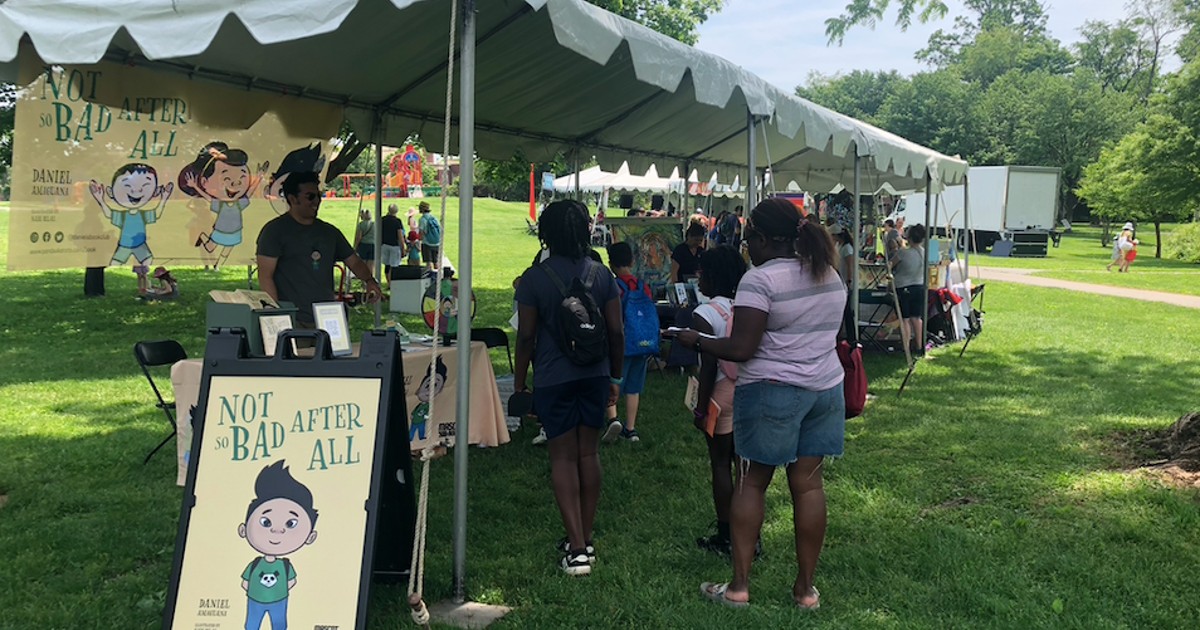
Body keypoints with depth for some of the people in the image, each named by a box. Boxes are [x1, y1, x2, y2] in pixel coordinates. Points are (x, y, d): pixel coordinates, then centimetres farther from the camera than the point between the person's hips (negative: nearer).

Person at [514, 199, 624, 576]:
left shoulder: (534, 279, -8)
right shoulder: (601, 275, 1)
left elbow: (526, 337, -7)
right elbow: (616, 332, 2)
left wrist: (519, 385, 3)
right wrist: (614, 377, 14)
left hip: (553, 379, -3)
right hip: (595, 375, 3)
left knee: (563, 457, 1)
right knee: (588, 453, 13)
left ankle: (576, 549, -4)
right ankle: (586, 538, 22)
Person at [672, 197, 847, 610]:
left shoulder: (760, 279, -16)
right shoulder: (830, 275, 8)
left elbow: (741, 349, -19)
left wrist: (695, 341, -6)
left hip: (772, 392, -6)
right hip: (826, 389, 6)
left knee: (751, 483, 6)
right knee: (808, 484, 9)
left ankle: (739, 586, 10)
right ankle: (806, 588, 15)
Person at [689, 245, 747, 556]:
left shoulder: (705, 314, -14)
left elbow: (709, 366, -16)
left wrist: (701, 406, -8)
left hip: (721, 395, -5)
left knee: (720, 464, 5)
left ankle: (725, 537, 12)